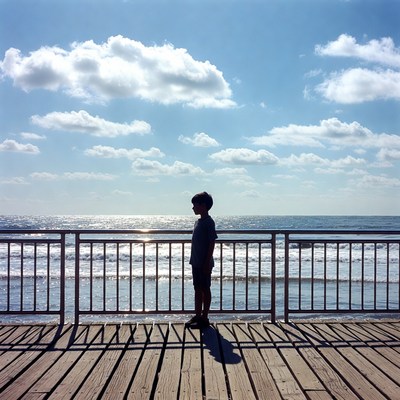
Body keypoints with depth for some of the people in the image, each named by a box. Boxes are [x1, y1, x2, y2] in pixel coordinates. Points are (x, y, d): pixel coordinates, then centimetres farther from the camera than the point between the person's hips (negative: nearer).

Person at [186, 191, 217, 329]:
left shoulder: (209, 222, -14)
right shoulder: (198, 221, 12)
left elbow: (212, 243, -17)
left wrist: (207, 263, -19)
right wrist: (193, 260, 17)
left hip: (204, 263, -9)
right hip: (196, 262, 9)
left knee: (205, 289, 1)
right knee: (197, 289, 14)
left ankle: (204, 318, 9)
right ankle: (197, 316, 23)